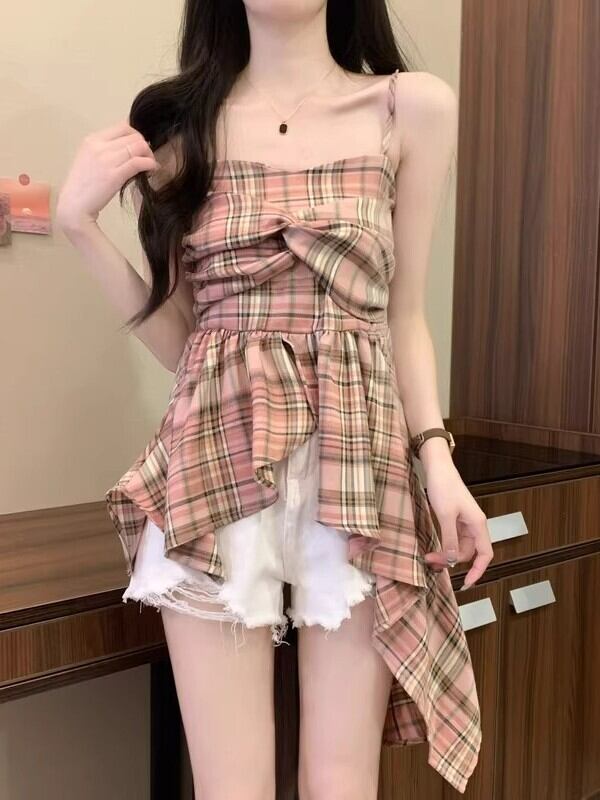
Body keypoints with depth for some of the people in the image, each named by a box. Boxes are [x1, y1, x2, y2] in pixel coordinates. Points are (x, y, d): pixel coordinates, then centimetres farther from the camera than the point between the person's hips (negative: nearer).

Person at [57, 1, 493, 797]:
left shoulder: (414, 107, 5)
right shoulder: (177, 121, 8)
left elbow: (403, 315, 7)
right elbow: (175, 338, 8)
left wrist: (437, 457, -4)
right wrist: (79, 219, -2)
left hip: (359, 466, 0)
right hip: (217, 466, 1)